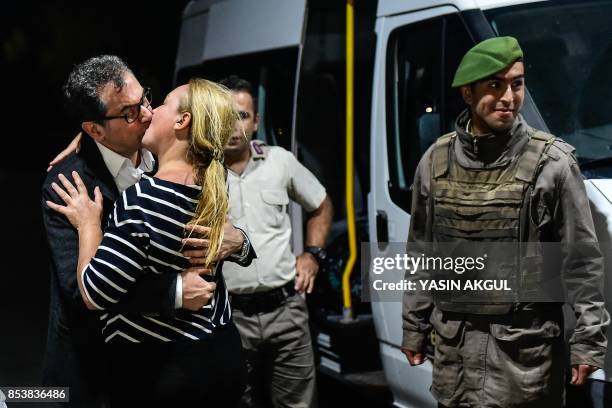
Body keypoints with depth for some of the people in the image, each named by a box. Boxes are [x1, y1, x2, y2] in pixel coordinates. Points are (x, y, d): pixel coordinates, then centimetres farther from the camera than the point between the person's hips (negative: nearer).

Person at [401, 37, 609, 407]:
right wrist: (414, 328, 14)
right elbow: (420, 254, 13)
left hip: (525, 349, -3)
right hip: (454, 347, 4)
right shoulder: (436, 160, 5)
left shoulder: (552, 162, -7)